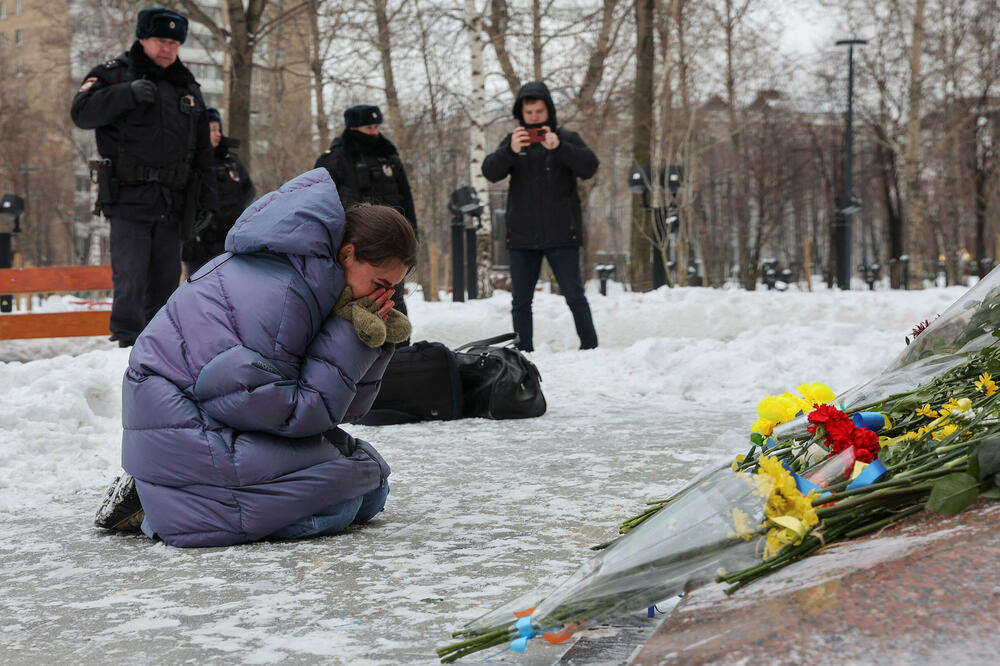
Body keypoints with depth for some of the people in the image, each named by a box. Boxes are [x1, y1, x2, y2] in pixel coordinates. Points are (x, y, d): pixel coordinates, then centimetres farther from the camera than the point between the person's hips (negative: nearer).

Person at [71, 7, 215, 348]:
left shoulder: (187, 86, 19)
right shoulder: (115, 74, 4)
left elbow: (202, 146, 23)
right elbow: (81, 112, -11)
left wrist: (205, 191, 17)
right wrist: (127, 93, -23)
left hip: (171, 203, 5)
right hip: (129, 201, -5)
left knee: (166, 281, 6)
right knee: (130, 281, -9)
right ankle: (128, 343, -3)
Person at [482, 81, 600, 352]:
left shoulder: (566, 138, 2)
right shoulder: (513, 141, 8)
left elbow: (589, 167, -13)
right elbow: (491, 172, -7)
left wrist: (558, 147, -29)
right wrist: (510, 151, -28)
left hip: (561, 235, -3)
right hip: (522, 237, 3)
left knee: (574, 295, -2)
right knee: (520, 301, 7)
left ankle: (590, 347, 7)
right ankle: (523, 353, 15)